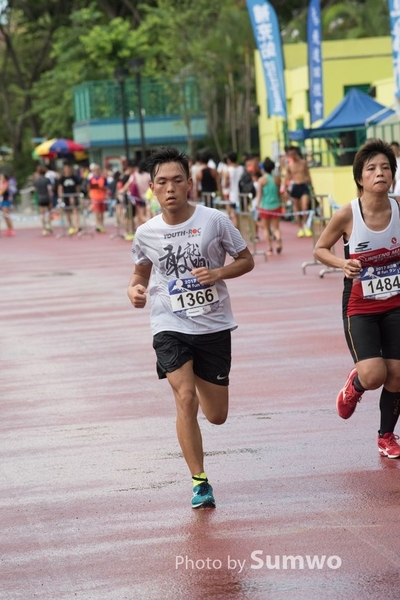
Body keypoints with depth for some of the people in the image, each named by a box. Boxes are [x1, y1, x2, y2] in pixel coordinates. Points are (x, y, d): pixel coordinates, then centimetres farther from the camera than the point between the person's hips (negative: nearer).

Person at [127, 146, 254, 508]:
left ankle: (202, 381, 46)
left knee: (217, 416, 8)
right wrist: (135, 289, -5)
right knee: (186, 399, -21)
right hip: (170, 326, 0)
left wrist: (218, 273, -17)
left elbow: (247, 260, 2)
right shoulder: (147, 233, -2)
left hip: (214, 326, 0)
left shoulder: (214, 220, -8)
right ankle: (200, 483, -11)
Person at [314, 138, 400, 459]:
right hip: (359, 308, -3)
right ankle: (354, 385, 21)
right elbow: (320, 249, -2)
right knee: (373, 374, -18)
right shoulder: (347, 215, -16)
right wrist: (343, 263, -20)